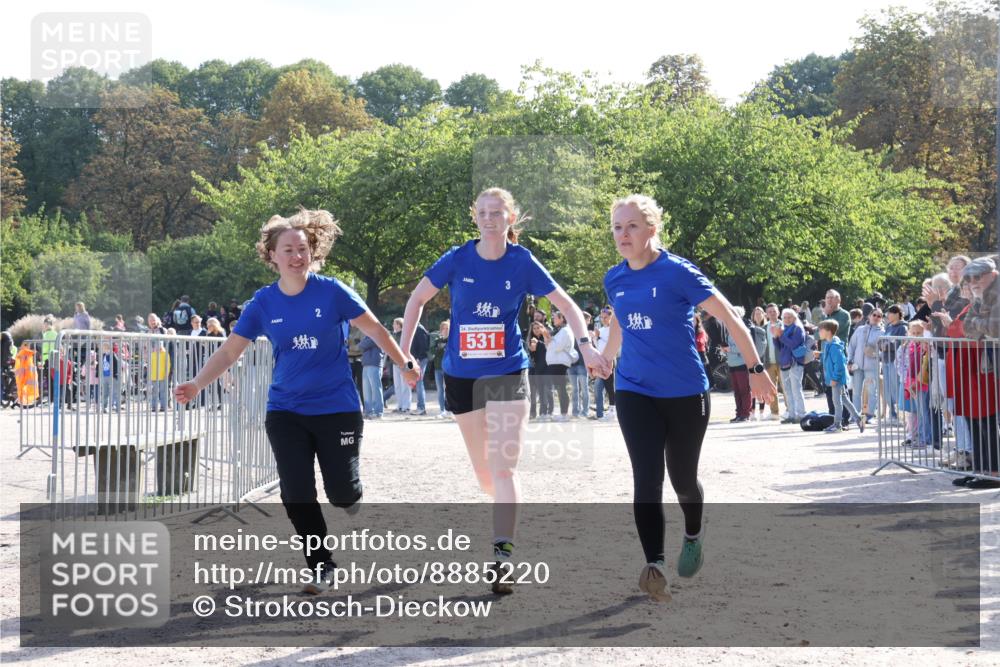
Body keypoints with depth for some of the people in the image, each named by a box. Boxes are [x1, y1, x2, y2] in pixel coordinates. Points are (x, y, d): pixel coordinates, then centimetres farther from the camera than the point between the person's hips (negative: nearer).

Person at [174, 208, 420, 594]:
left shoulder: (331, 292, -9)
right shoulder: (263, 303, -3)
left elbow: (374, 329, 1)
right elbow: (230, 350, -5)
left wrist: (404, 364, 6)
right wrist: (197, 385, -17)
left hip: (337, 407, -2)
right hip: (286, 412, 2)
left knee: (342, 494, -2)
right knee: (297, 495, -4)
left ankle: (350, 493, 37)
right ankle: (321, 566, 14)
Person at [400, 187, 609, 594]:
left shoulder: (522, 263, -7)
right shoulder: (458, 259, -5)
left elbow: (565, 305, -1)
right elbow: (417, 299, 6)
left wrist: (585, 344, -16)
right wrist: (403, 351, 1)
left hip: (507, 373, -2)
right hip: (462, 375, 2)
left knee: (503, 467, -13)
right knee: (483, 469, 12)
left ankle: (502, 554, -15)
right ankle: (507, 512, 40)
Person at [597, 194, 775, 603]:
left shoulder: (677, 272, -14)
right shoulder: (614, 279, 3)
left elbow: (730, 317, -10)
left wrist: (756, 369, -8)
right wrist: (606, 356, 40)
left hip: (685, 393, -3)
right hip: (634, 392, 3)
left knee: (682, 478, 11)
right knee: (647, 478, -13)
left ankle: (693, 534, 42)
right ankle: (654, 567, -18)